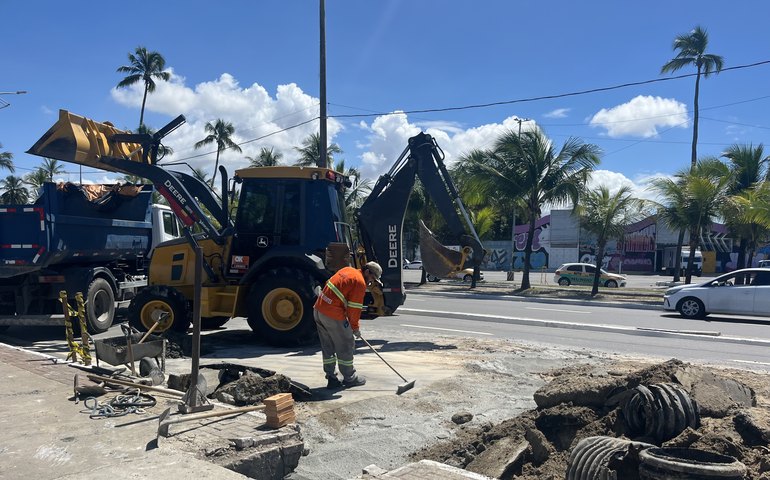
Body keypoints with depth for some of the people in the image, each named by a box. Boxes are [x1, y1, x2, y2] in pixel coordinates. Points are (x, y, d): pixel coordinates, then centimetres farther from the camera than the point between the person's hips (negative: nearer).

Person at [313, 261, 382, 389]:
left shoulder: (347, 270, 15)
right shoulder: (360, 282, -11)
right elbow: (354, 308, -11)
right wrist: (355, 327, 2)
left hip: (318, 309, 9)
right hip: (333, 315, -9)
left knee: (328, 346, 16)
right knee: (346, 345, 6)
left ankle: (331, 379, 23)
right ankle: (349, 378, 18)